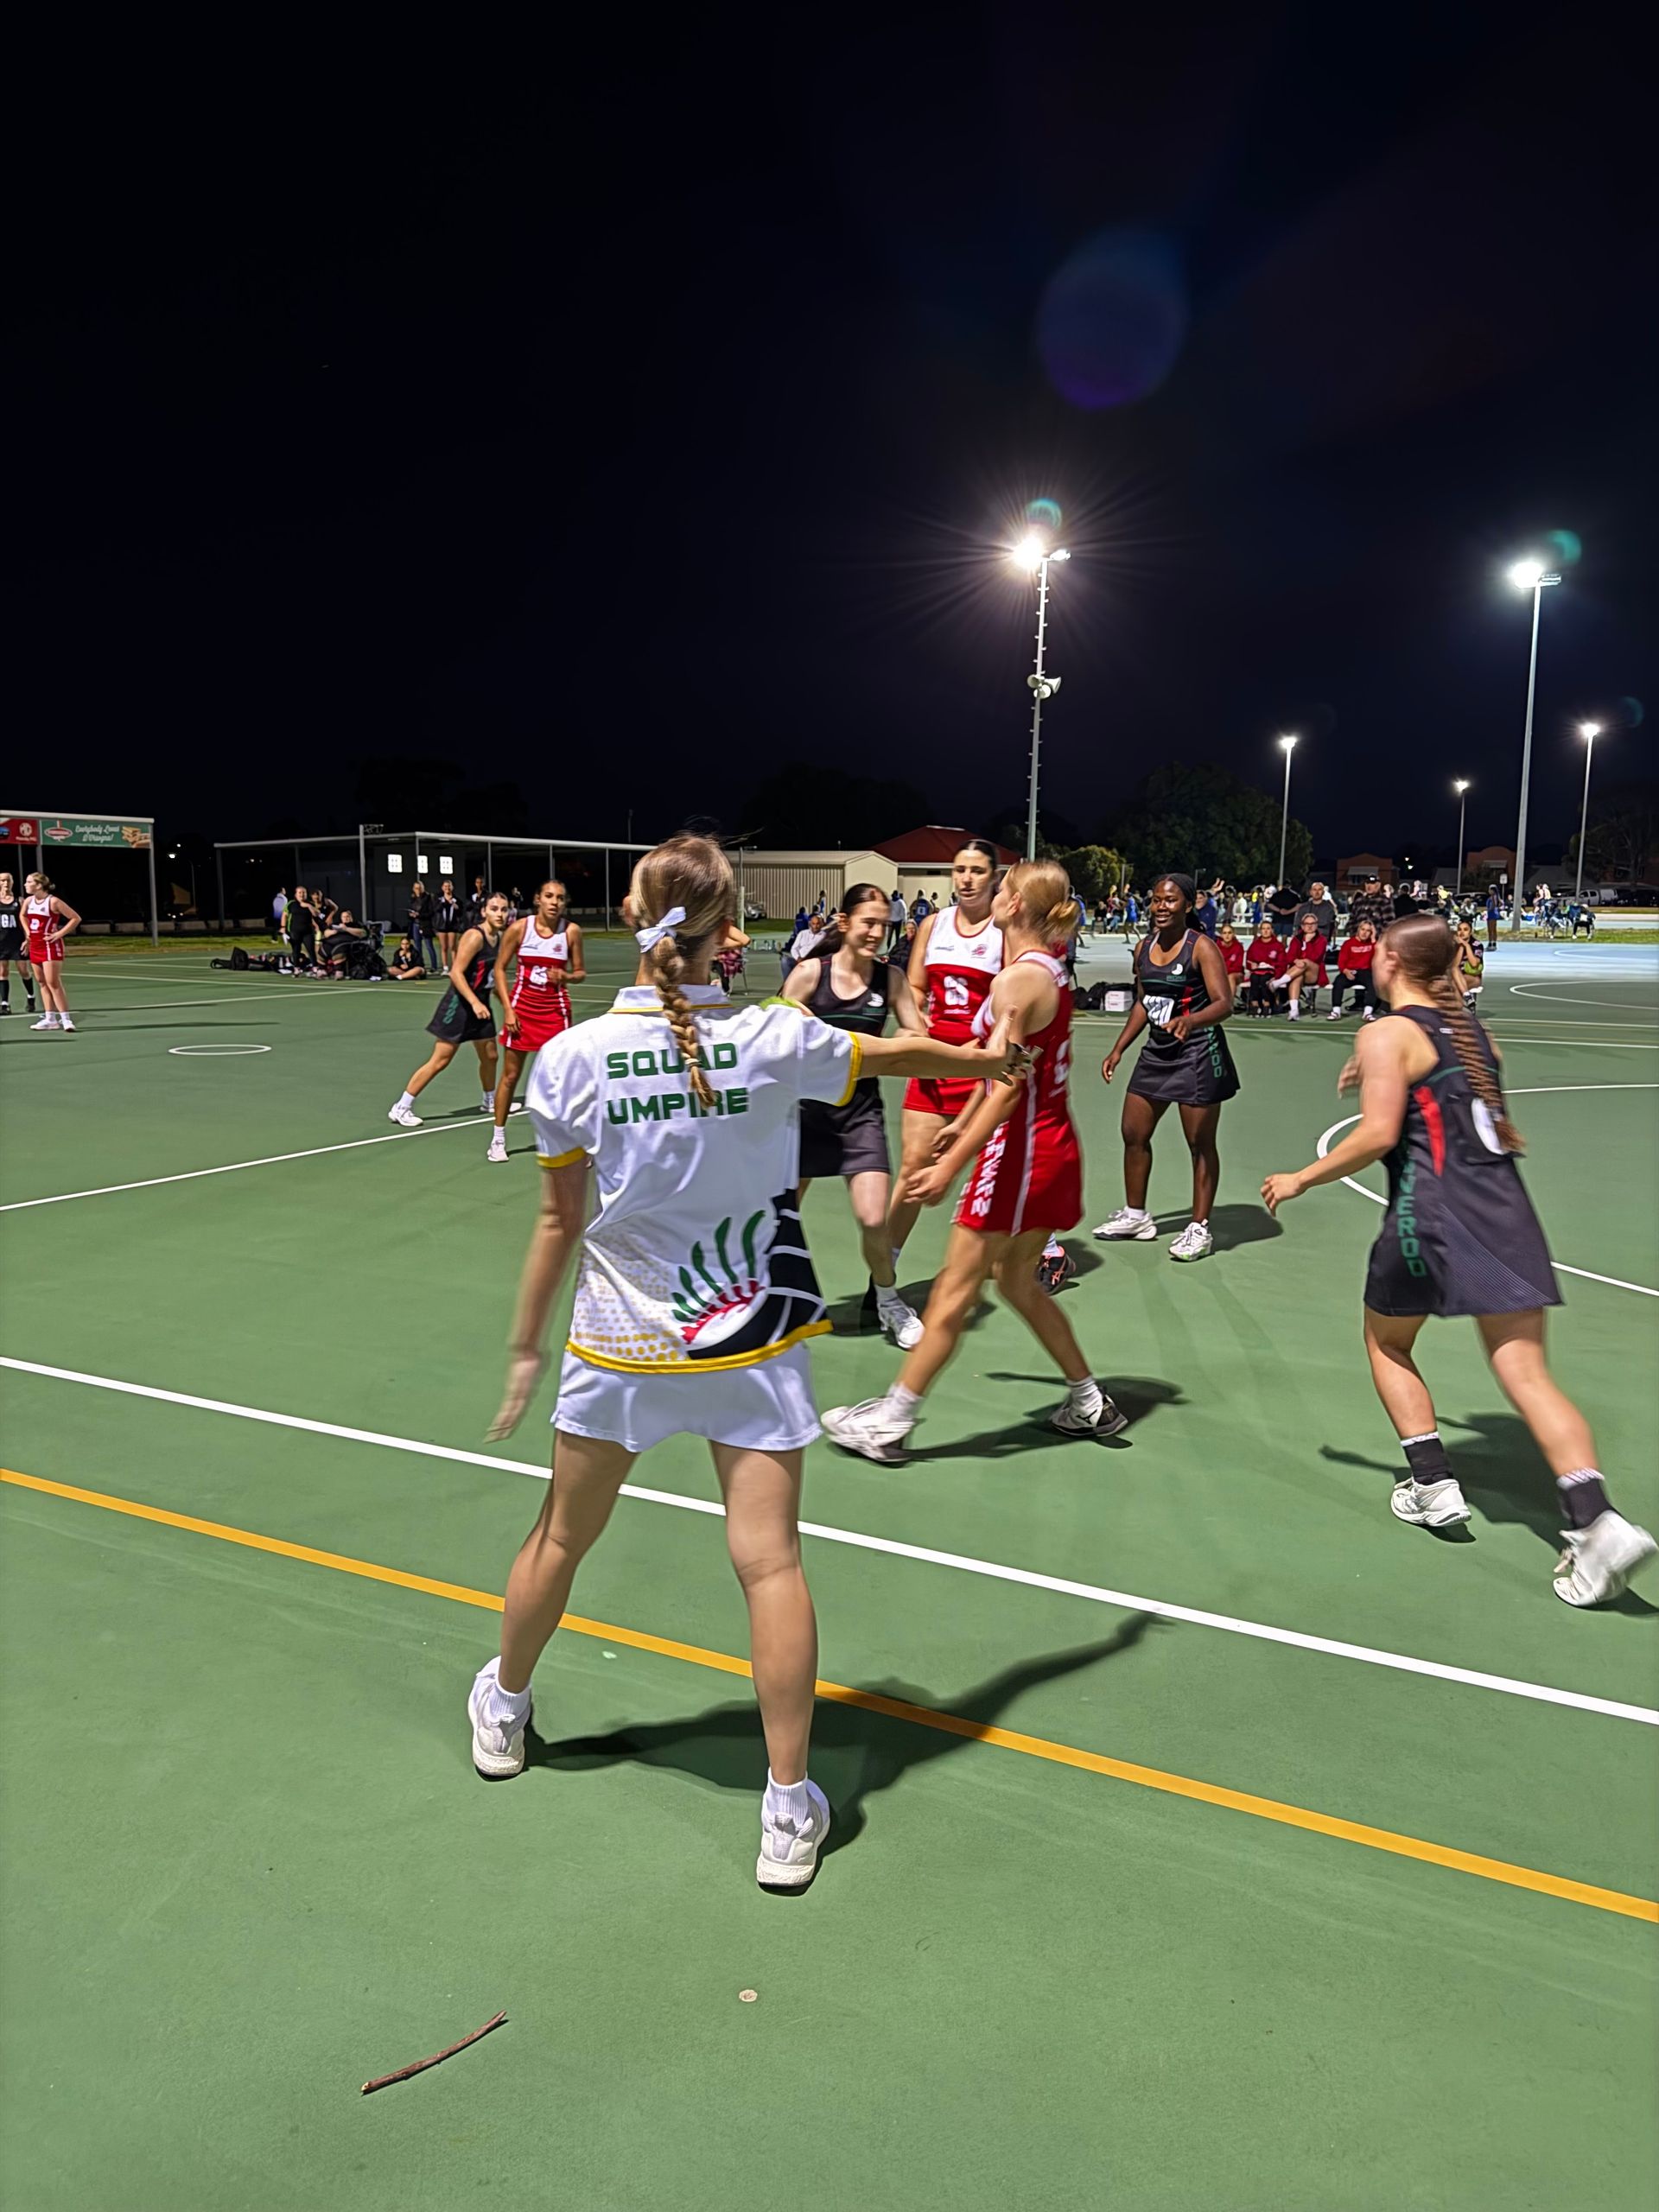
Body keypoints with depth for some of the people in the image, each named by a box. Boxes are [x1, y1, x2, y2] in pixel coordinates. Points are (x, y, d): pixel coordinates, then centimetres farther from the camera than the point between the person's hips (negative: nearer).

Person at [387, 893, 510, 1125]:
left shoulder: (499, 938, 6)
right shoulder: (474, 936, -18)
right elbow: (456, 973, -23)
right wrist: (474, 1003, -30)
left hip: (480, 1004, 8)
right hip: (460, 1004, -8)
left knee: (490, 1056, 16)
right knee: (439, 1060, -6)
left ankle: (489, 1101, 40)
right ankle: (400, 1108, 1)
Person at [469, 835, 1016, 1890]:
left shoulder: (571, 1059, -11)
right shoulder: (774, 1038, -12)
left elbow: (562, 1221, -5)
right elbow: (899, 1053, 5)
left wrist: (527, 1345, 7)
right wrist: (989, 1056, 24)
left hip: (620, 1341, 1)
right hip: (753, 1344, -1)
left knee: (562, 1537, 20)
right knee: (771, 1560, 4)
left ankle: (503, 1709, 45)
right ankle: (791, 1807, 12)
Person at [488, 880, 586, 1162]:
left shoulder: (571, 931, -7)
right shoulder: (519, 928, -9)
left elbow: (580, 973, 3)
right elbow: (499, 968, -2)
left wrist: (566, 976, -20)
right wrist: (507, 1009, -8)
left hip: (555, 1009, 0)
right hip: (522, 1007, 0)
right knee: (510, 1075, 8)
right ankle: (498, 1137, 21)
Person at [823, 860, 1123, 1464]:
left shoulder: (1018, 979, -18)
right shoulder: (1048, 970, 11)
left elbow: (1007, 1087, -22)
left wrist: (951, 1166, -22)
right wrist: (963, 1124, 31)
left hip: (1022, 1149, -9)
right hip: (1052, 1147, 10)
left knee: (955, 1290, -2)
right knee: (1016, 1279, 22)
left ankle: (889, 1424, 8)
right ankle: (1089, 1403, 30)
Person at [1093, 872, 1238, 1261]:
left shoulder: (1200, 947, -13)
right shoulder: (1143, 948, 7)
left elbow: (1224, 1003, -22)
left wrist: (1190, 1021, -41)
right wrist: (1118, 1049, 16)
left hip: (1198, 1054, -7)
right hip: (1157, 1052, 8)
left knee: (1200, 1143, 1)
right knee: (1133, 1134, 12)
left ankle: (1199, 1229, 11)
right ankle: (1136, 1215, 28)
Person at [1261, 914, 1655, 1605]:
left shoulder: (1387, 1035, -5)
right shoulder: (1470, 1028, 17)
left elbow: (1378, 1135, -15)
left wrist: (1301, 1180, -4)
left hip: (1431, 1213, -6)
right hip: (1505, 1210, 6)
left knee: (1387, 1342, 20)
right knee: (1526, 1372, 0)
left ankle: (1432, 1484, 17)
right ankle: (1596, 1520, -14)